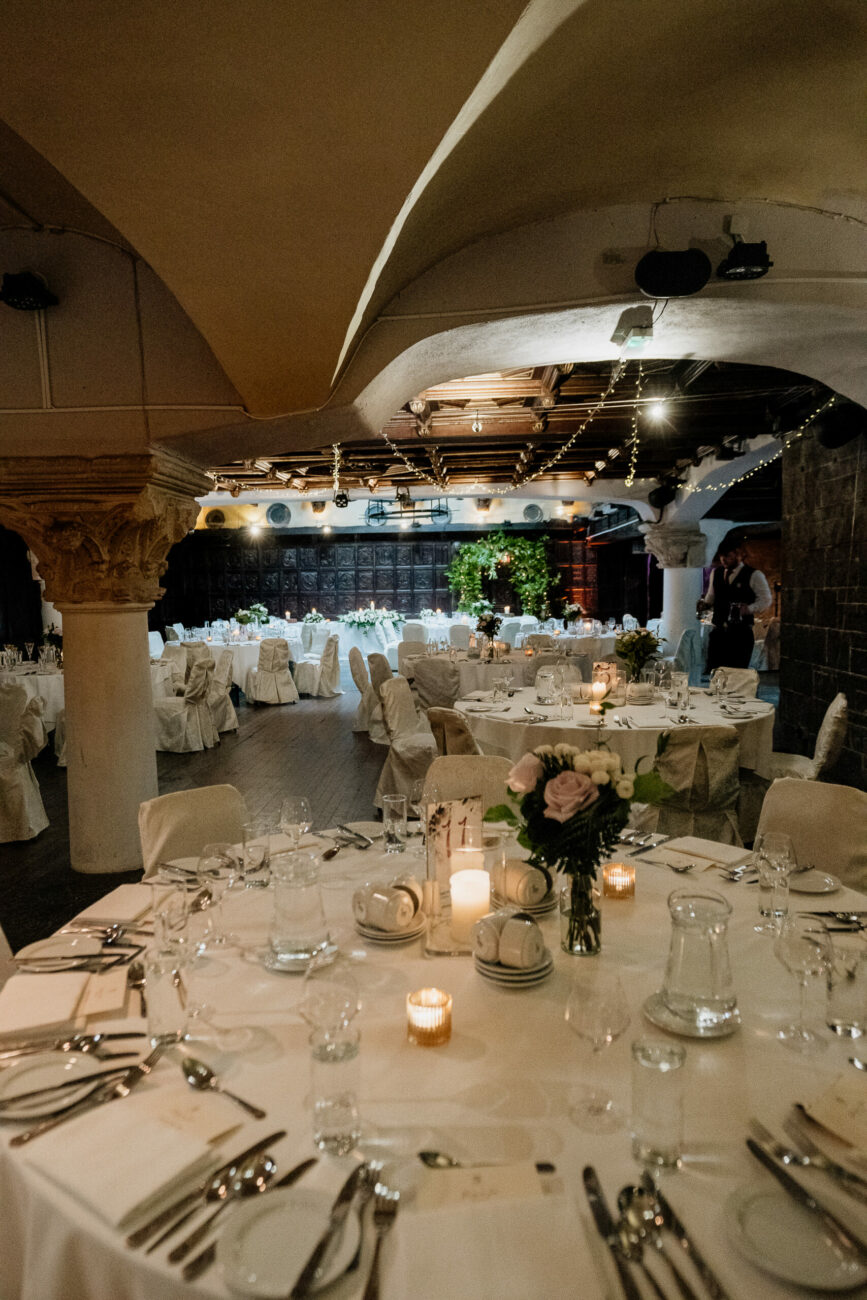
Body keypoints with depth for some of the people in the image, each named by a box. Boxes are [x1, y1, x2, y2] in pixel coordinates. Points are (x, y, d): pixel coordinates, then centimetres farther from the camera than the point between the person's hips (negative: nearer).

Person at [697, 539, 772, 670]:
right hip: (718, 632, 4)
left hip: (741, 634, -4)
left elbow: (766, 600, -2)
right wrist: (704, 604, 3)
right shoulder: (716, 573, 13)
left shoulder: (754, 575, -2)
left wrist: (749, 609, -19)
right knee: (712, 673, 0)